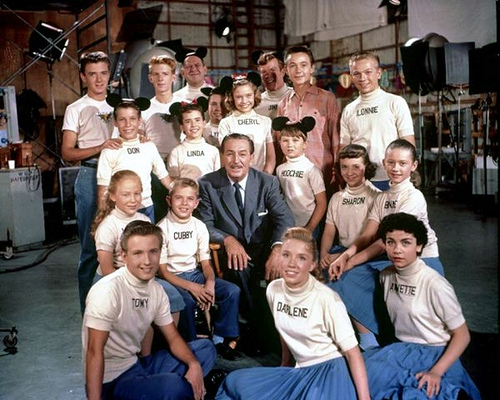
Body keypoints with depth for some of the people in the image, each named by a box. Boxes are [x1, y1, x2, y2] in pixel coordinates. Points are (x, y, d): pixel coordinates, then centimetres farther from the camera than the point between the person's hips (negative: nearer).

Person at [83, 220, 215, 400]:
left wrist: (194, 364, -12)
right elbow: (95, 351, -22)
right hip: (111, 379, -8)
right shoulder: (108, 290, -21)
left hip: (137, 364, 8)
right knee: (174, 385, -34)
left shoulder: (156, 290, 2)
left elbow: (173, 338, 7)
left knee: (205, 348, 7)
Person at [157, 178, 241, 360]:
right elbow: (162, 270, -12)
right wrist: (191, 287, -24)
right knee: (187, 301, -35)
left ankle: (221, 338, 4)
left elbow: (206, 263, 6)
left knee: (232, 291, -12)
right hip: (172, 279, -5)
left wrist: (210, 283, -17)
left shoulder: (199, 226, 4)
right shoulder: (163, 228, -10)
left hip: (194, 274, 5)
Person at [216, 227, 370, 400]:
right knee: (235, 381, 1)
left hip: (331, 370, -6)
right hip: (301, 371, 6)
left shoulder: (326, 299, -19)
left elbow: (353, 352, -16)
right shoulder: (274, 289, -2)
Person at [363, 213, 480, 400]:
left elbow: (462, 335, -12)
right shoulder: (386, 275, 0)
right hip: (401, 349, 5)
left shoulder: (435, 285, -18)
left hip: (434, 354, -5)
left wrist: (436, 372, -21)